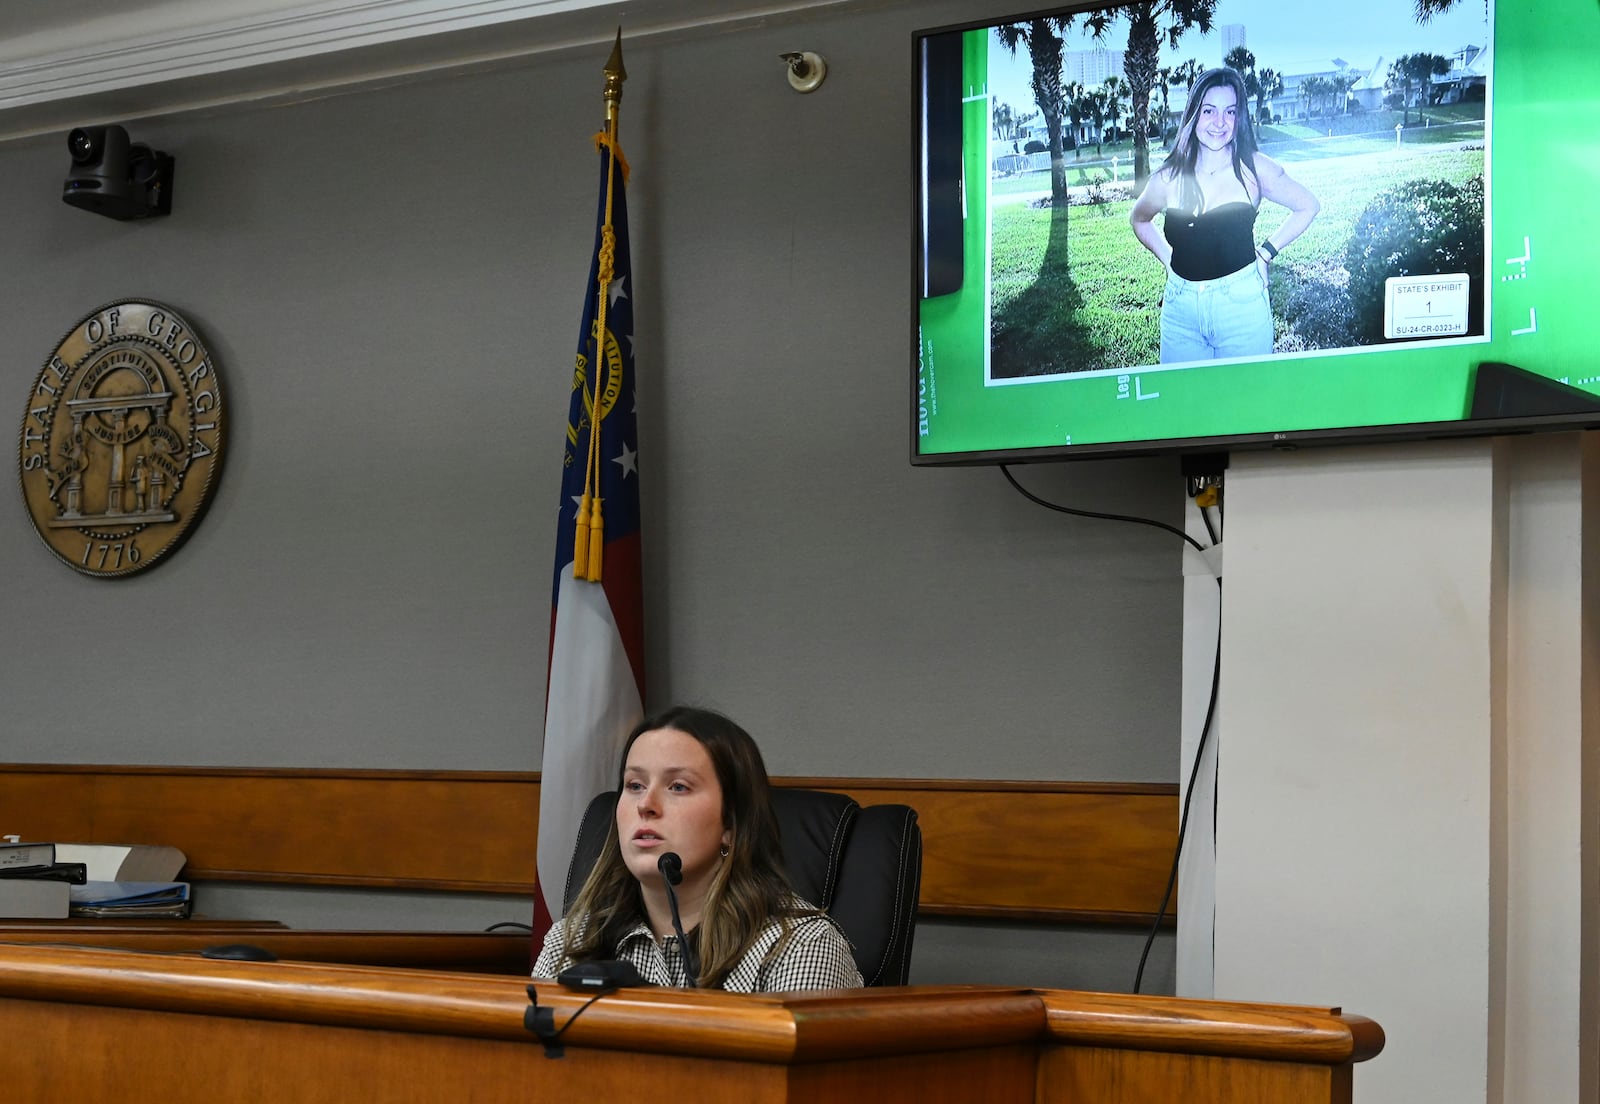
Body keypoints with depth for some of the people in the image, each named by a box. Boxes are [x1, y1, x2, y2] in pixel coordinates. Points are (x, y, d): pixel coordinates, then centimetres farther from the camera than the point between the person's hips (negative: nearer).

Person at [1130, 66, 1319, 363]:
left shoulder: (1253, 169, -5)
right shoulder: (1168, 179, 0)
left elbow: (1308, 206, 8)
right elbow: (1139, 219, 21)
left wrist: (1265, 252, 3)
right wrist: (1168, 259, 9)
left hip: (1242, 304, -2)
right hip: (1181, 308, 2)